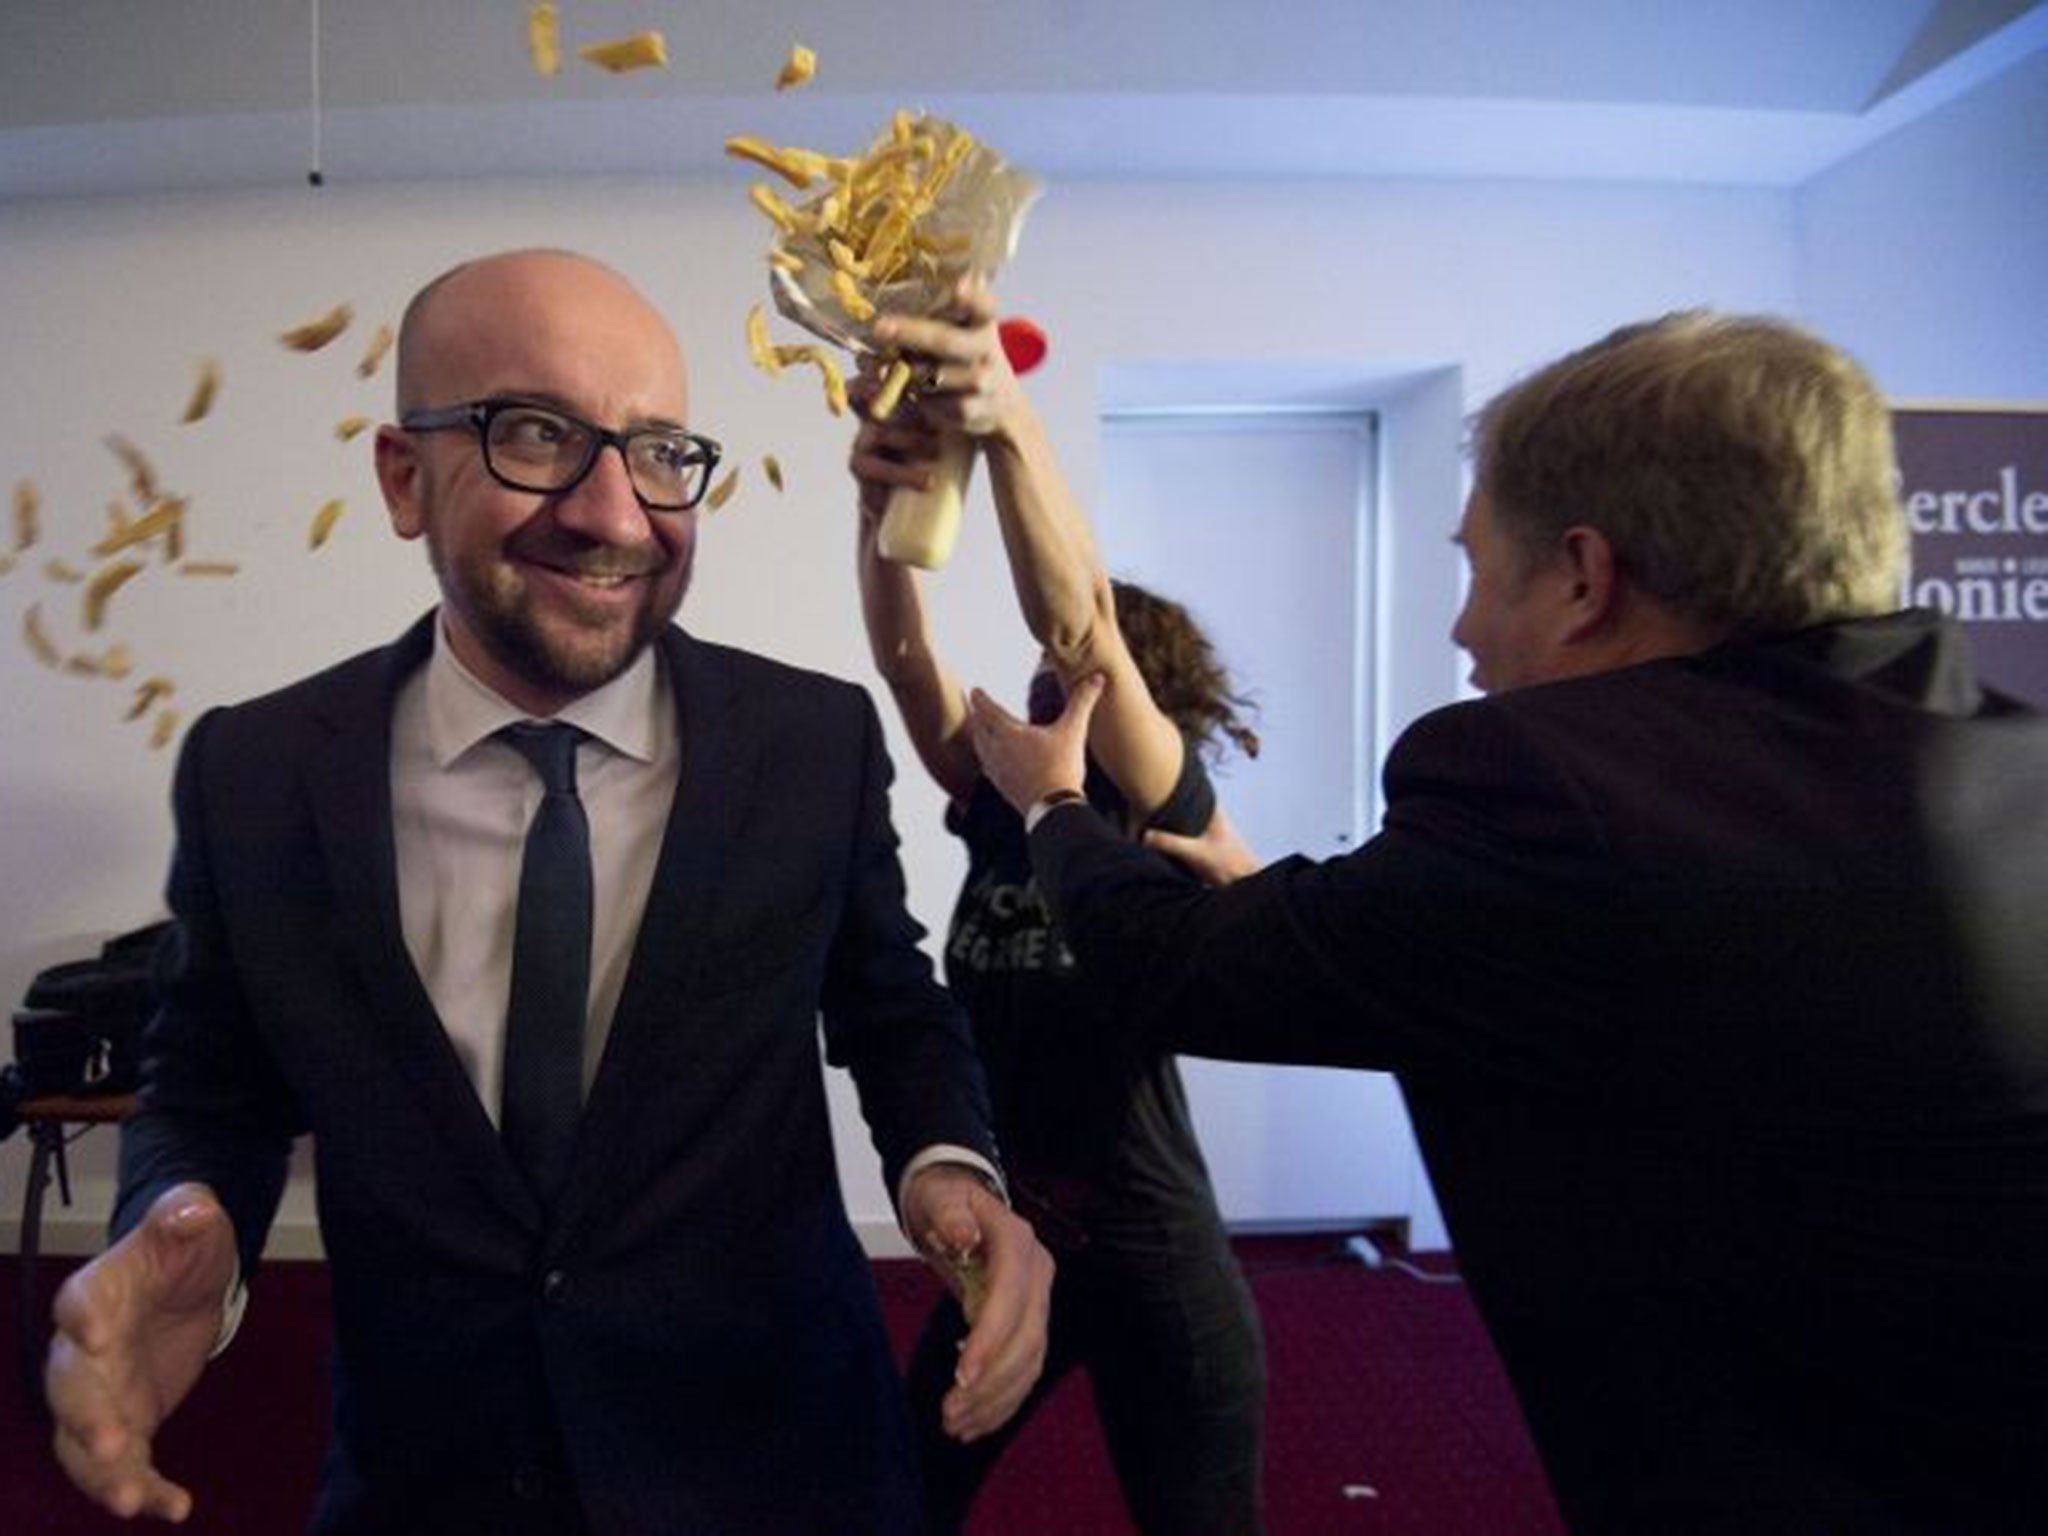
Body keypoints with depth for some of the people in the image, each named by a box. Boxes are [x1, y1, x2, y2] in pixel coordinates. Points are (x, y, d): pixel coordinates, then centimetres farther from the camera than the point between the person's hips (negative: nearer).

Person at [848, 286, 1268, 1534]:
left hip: (1151, 1258, -5)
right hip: (1006, 1237, 5)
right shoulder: (1001, 810, 1)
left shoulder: (1169, 817, -12)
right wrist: (885, 501, -30)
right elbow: (904, 655, -12)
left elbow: (1080, 628, -30)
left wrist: (1007, 418, -42)